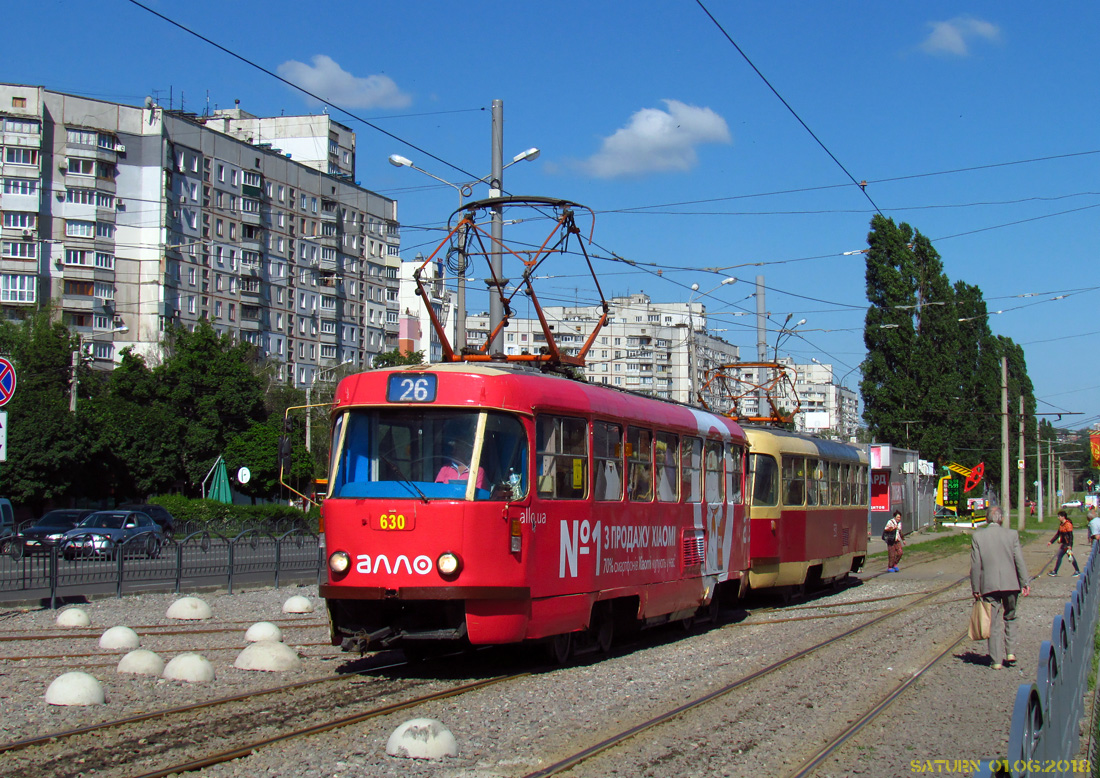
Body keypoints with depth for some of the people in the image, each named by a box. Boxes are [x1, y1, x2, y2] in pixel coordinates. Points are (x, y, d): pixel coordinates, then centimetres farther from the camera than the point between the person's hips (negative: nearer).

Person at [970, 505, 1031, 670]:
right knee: (1010, 618, 20)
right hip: (1010, 583, 1)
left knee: (994, 622, 4)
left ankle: (997, 660, 3)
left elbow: (975, 565, -1)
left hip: (989, 585, -1)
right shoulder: (1012, 534, 0)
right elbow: (1020, 560, -2)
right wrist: (1025, 583, 3)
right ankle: (1010, 651, 11)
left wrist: (975, 589, 4)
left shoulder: (978, 536, -2)